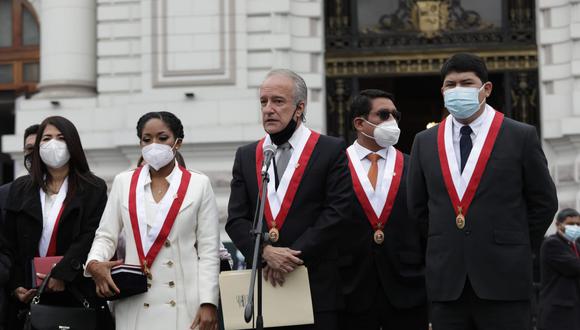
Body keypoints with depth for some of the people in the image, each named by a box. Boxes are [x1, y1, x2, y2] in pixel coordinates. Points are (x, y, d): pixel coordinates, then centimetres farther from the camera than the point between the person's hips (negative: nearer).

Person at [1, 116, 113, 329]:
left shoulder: (94, 189, 4)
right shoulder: (20, 189, 13)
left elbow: (90, 238, -7)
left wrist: (61, 274, -19)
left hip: (77, 293, -2)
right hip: (30, 295, 2)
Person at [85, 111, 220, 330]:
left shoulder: (198, 184, 6)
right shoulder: (123, 182, 12)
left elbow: (209, 250, 2)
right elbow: (106, 235, 10)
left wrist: (208, 303, -7)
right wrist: (94, 263, -12)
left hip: (184, 304, -1)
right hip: (136, 304, 2)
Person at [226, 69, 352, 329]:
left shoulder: (331, 151, 1)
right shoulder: (246, 156, 12)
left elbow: (336, 212, -7)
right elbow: (236, 219, 6)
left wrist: (294, 255, -12)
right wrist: (266, 252, -12)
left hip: (316, 288, -3)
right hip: (260, 282, 3)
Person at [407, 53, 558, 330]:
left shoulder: (521, 137, 0)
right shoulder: (424, 142, 10)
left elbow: (544, 202, 4)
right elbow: (417, 206, 17)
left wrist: (517, 250, 4)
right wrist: (442, 247, 12)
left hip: (503, 278, -3)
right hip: (446, 278, 3)